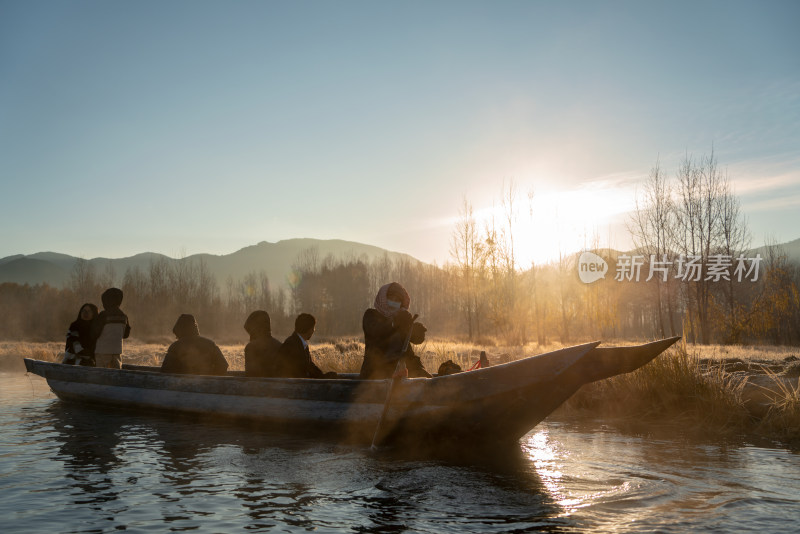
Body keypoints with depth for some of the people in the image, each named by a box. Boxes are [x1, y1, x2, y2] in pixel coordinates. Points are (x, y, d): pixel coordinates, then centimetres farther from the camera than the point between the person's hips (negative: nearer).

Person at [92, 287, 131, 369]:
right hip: (117, 350, 5)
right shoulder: (123, 316, 5)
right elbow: (126, 334, 13)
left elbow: (95, 333, -10)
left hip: (103, 350, -5)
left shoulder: (103, 315, -12)